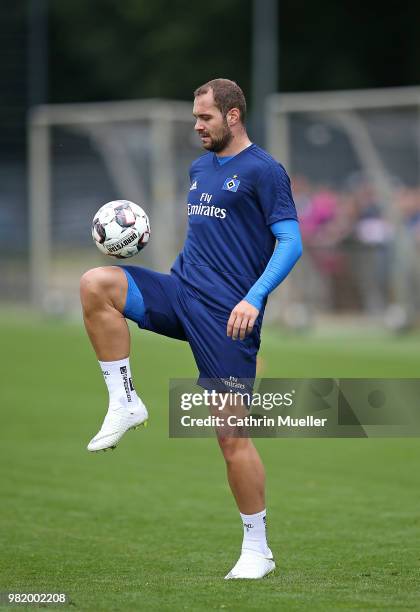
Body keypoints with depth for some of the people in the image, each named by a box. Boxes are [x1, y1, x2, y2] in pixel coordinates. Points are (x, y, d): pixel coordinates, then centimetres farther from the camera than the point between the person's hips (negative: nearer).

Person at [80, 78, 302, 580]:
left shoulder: (263, 171, -6)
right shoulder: (199, 167, 18)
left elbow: (291, 242, -11)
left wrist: (254, 298, -22)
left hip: (227, 312, -7)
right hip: (181, 292, 7)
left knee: (232, 432, -7)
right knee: (95, 284, -18)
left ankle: (257, 550, 6)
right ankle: (124, 404, -9)